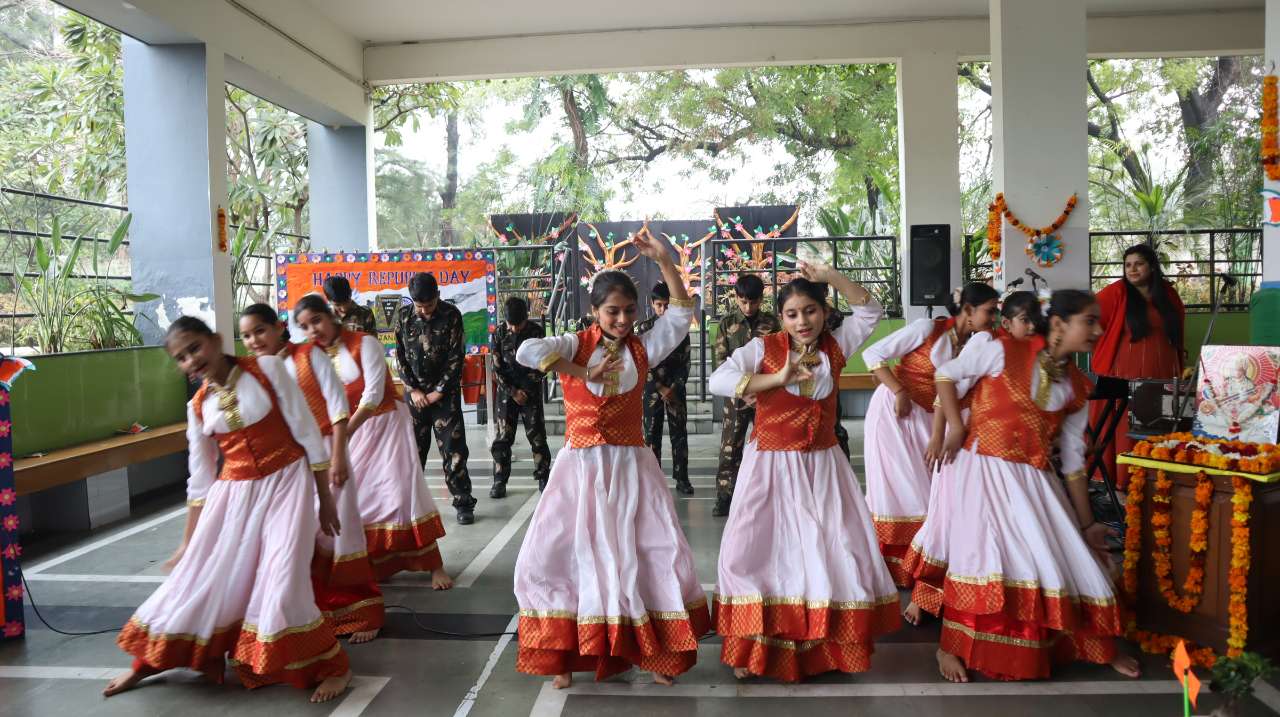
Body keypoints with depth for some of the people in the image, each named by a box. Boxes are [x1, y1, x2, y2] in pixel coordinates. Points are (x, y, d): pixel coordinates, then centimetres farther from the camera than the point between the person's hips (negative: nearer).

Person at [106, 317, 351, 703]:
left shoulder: (267, 368, -10)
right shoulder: (198, 407, 3)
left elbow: (309, 434, -8)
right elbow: (199, 480, 10)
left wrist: (325, 500, -6)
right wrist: (188, 544, 13)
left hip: (287, 483, -4)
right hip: (235, 495, 4)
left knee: (281, 582, -13)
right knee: (202, 579, 9)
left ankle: (331, 667, 5)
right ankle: (148, 662, 32)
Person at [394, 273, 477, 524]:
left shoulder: (451, 315, -8)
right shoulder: (404, 316, -1)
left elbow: (456, 356, -8)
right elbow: (400, 356, 3)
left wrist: (439, 391, -10)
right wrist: (413, 390, -5)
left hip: (445, 392, -2)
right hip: (415, 392, 2)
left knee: (453, 449, -2)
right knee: (413, 448, 6)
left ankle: (463, 503, 6)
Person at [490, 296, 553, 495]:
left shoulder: (536, 331, -7)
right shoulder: (500, 332, -3)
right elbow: (497, 367, -2)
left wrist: (526, 391, -8)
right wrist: (513, 392, -8)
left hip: (531, 391, -1)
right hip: (507, 390, 1)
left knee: (537, 435, 1)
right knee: (502, 437, -1)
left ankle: (543, 477, 12)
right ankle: (499, 481, 7)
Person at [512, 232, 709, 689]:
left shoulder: (643, 348, 4)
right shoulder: (575, 344, -3)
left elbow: (682, 312, -4)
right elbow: (527, 352, -21)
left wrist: (663, 260, -13)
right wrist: (585, 373, -21)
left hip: (631, 467, 2)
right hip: (580, 467, -1)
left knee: (655, 554, 2)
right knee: (552, 555, -2)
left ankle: (655, 651, 21)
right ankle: (565, 652, 18)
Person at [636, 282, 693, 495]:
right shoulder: (643, 327, 1)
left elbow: (685, 361, 2)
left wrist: (674, 388, -9)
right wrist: (661, 389, -10)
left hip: (676, 388, 1)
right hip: (652, 389, -1)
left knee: (680, 433, 1)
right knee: (652, 433, 2)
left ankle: (682, 479, 8)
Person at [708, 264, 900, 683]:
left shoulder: (835, 346, 4)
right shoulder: (763, 348, -7)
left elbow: (870, 311, 4)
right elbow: (718, 382, -18)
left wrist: (830, 277, -8)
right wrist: (777, 378, -23)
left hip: (822, 468, 3)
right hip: (770, 467, -3)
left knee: (839, 550, 5)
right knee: (754, 551, -3)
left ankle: (830, 641, 23)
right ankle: (751, 648, 14)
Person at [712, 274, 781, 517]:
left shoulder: (772, 322, 4)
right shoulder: (727, 323, 3)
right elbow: (721, 360, -1)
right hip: (736, 394, 0)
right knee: (730, 447, -1)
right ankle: (724, 498, 7)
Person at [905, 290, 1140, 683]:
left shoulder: (1076, 387, 7)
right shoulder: (1003, 351, -10)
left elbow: (1074, 460, 11)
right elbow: (946, 375, -3)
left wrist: (1086, 522, 13)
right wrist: (956, 429, -11)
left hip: (1032, 481, 6)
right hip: (980, 469, -5)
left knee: (1059, 557, 11)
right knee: (979, 554, -5)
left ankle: (1100, 647, 31)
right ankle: (951, 647, 12)